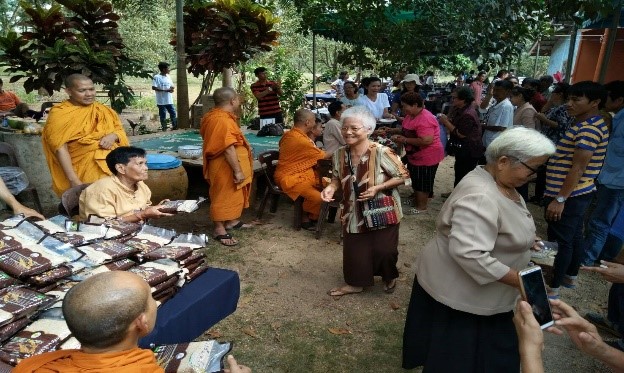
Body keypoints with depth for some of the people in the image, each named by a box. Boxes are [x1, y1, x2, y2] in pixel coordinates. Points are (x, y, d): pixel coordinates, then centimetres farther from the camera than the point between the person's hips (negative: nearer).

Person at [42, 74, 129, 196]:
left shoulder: (102, 110, 11)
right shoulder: (59, 114, -3)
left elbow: (120, 130, 15)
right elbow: (60, 148, -10)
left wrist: (113, 136, -10)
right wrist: (73, 180, -19)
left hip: (111, 166, 4)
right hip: (82, 171, -4)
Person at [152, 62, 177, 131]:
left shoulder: (168, 77, 12)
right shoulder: (157, 77, -9)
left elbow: (172, 86, 20)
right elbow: (153, 87, -16)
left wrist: (172, 88, -6)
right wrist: (165, 90, -20)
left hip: (169, 100, 6)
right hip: (161, 101, -6)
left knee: (173, 113, 7)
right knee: (163, 115, 1)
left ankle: (175, 126, 16)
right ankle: (164, 128, 10)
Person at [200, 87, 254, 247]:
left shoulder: (216, 116, 10)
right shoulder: (222, 120, -24)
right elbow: (228, 148, -28)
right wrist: (238, 170, -25)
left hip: (227, 165, 11)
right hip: (225, 166, -11)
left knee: (232, 195, 21)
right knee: (223, 196, -1)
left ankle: (231, 221, 35)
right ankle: (219, 230, 10)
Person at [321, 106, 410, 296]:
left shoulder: (381, 153, -23)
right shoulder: (340, 154, -8)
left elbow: (404, 176, -14)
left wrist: (378, 188, -25)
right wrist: (331, 187, -12)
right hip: (354, 212, 4)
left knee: (384, 250, 9)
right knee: (354, 250, 14)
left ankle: (389, 277, 42)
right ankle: (355, 283, 39)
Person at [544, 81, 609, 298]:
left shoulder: (588, 129, -20)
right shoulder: (589, 125, 14)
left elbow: (578, 169, -24)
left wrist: (559, 199, -24)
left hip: (570, 196, -10)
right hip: (578, 193, 10)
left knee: (561, 241, -2)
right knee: (573, 237, 19)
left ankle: (553, 287, 8)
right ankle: (570, 277, 33)